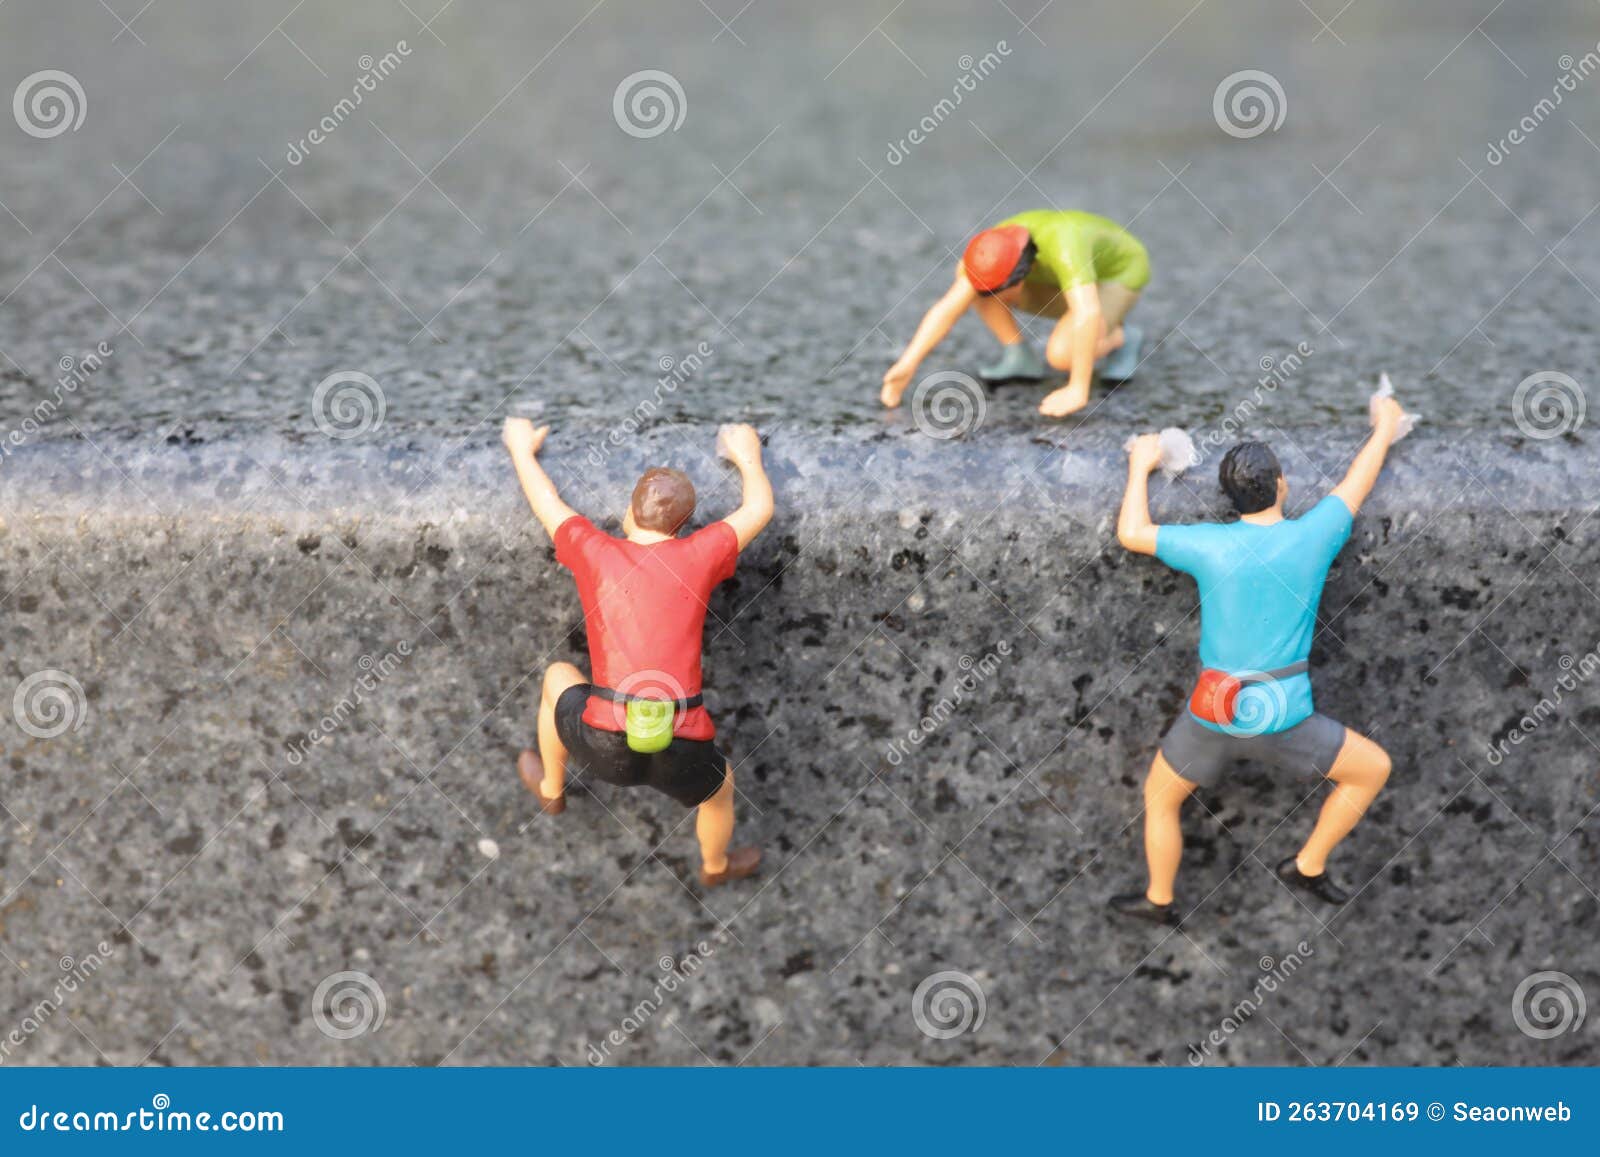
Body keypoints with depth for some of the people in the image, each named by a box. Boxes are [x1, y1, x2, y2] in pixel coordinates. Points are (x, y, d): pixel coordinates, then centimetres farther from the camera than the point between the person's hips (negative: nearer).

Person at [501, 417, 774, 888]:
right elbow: (759, 509, 22)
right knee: (720, 783, 35)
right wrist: (747, 457, 40)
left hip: (606, 749, 1)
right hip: (684, 759, 0)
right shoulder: (696, 556, 4)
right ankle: (716, 865, 62)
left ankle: (551, 788, 53)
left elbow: (547, 504, 24)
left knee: (558, 676, 32)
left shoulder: (596, 552, 5)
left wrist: (522, 449, 42)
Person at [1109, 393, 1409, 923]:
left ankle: (1159, 900, 40)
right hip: (1284, 721, -1)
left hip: (1211, 716, 1)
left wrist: (1140, 467, 19)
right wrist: (1386, 426, 29)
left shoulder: (1209, 543, -9)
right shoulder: (1312, 536, -8)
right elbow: (1358, 482, 11)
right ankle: (1309, 865, 23)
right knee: (1374, 768, 22)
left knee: (1158, 798, 27)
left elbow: (1131, 534, 6)